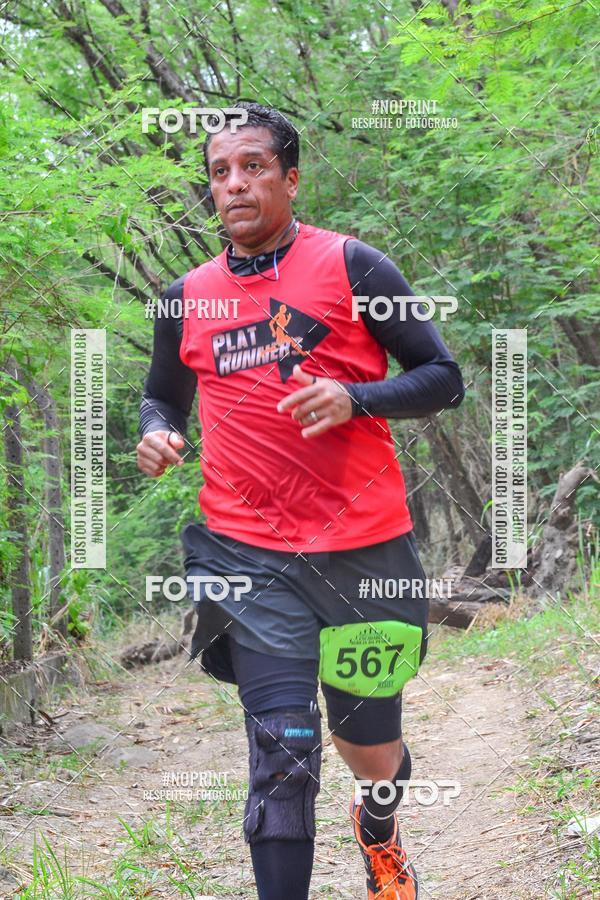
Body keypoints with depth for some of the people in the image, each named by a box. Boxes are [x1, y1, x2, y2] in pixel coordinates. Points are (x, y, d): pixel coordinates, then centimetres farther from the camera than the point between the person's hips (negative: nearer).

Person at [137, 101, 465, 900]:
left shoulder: (351, 266, -1)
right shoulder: (188, 298, 9)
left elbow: (443, 379, 0)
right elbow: (164, 396, 25)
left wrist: (355, 399, -18)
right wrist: (155, 434, 2)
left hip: (364, 551, -1)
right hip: (247, 556, 1)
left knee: (371, 751, 14)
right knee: (282, 758, -11)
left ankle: (379, 834, 48)